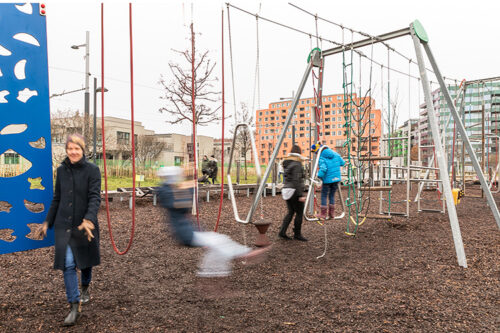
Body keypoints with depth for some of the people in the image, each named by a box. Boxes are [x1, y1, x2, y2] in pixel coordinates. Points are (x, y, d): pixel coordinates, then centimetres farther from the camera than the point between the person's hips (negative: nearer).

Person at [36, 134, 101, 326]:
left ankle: (85, 288, 42)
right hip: (63, 225, 3)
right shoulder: (61, 170, 6)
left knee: (85, 260, 13)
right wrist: (47, 221, 14)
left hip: (85, 225, -2)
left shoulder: (92, 170, -7)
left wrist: (89, 220, -31)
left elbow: (95, 197, -16)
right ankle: (74, 306, 5)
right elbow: (57, 199, 14)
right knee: (68, 263, -4)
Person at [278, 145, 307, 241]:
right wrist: (300, 195, -21)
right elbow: (296, 181, -21)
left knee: (290, 212, 15)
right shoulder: (297, 164, -15)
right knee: (299, 213, 5)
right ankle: (297, 234, 14)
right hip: (295, 191, -8)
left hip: (287, 190, 8)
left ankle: (282, 231, 9)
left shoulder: (287, 163, 10)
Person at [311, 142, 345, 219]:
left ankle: (323, 214, 8)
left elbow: (323, 169, -27)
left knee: (324, 196, 7)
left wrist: (319, 176, -13)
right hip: (336, 178, 6)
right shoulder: (335, 154, 4)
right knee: (332, 195, 18)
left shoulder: (321, 158, -13)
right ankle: (332, 213, 20)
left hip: (328, 179, -5)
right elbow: (342, 163, 11)